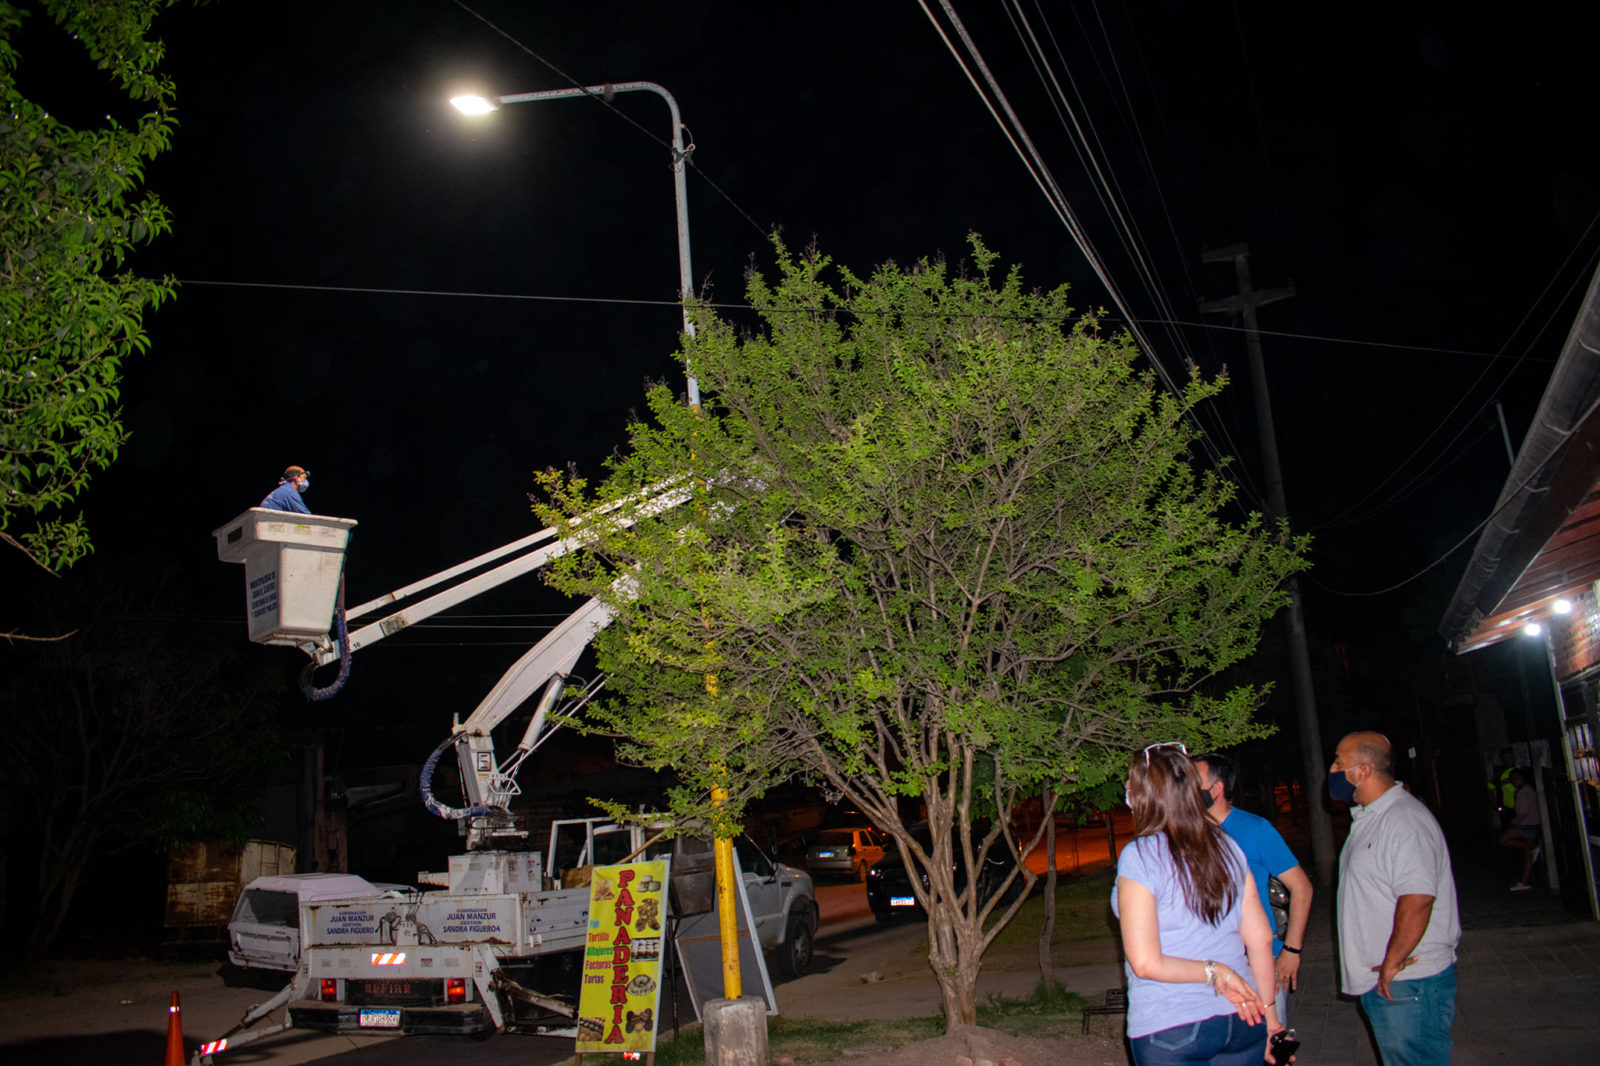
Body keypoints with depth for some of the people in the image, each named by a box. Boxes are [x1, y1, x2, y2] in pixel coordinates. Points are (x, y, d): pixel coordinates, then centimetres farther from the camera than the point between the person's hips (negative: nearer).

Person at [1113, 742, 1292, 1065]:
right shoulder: (1227, 847, 3)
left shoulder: (1139, 856, -13)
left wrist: (1215, 972, -8)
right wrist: (1268, 1012, 14)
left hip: (1170, 1031, -5)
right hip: (1240, 1024, 5)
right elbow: (1261, 939, 6)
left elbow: (1145, 962, -18)